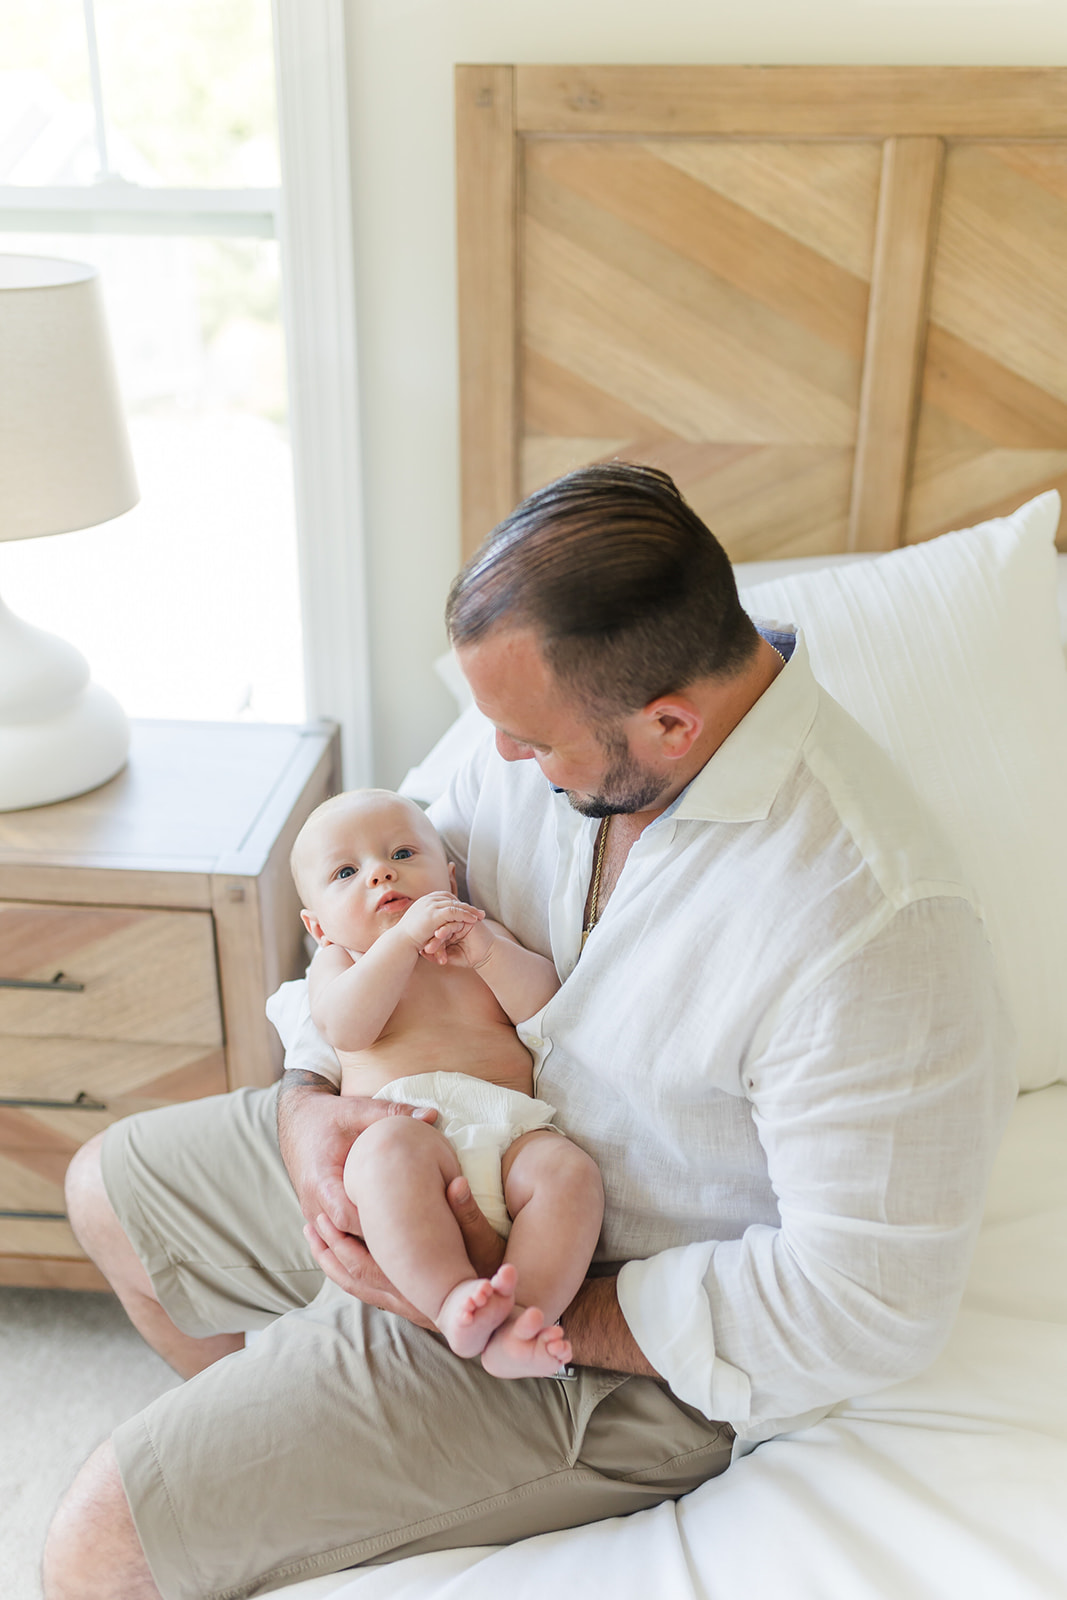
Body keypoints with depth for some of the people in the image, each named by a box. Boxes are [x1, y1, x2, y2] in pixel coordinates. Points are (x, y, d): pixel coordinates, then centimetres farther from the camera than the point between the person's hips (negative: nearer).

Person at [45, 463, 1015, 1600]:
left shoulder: (874, 928, -35)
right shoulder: (572, 709, -13)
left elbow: (872, 1308, -28)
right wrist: (312, 1093, -13)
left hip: (617, 1337, -7)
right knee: (109, 1190, 24)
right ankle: (267, 1438, 46)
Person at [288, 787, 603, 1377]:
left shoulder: (483, 936, 28)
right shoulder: (338, 959, 22)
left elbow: (550, 1007, 11)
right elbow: (347, 1027, -3)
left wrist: (489, 953, -4)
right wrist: (404, 936, -8)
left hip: (514, 1131, 3)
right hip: (407, 1125, -2)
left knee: (570, 1170, -28)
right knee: (387, 1150, -37)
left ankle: (517, 1321, -39)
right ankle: (452, 1297, -43)